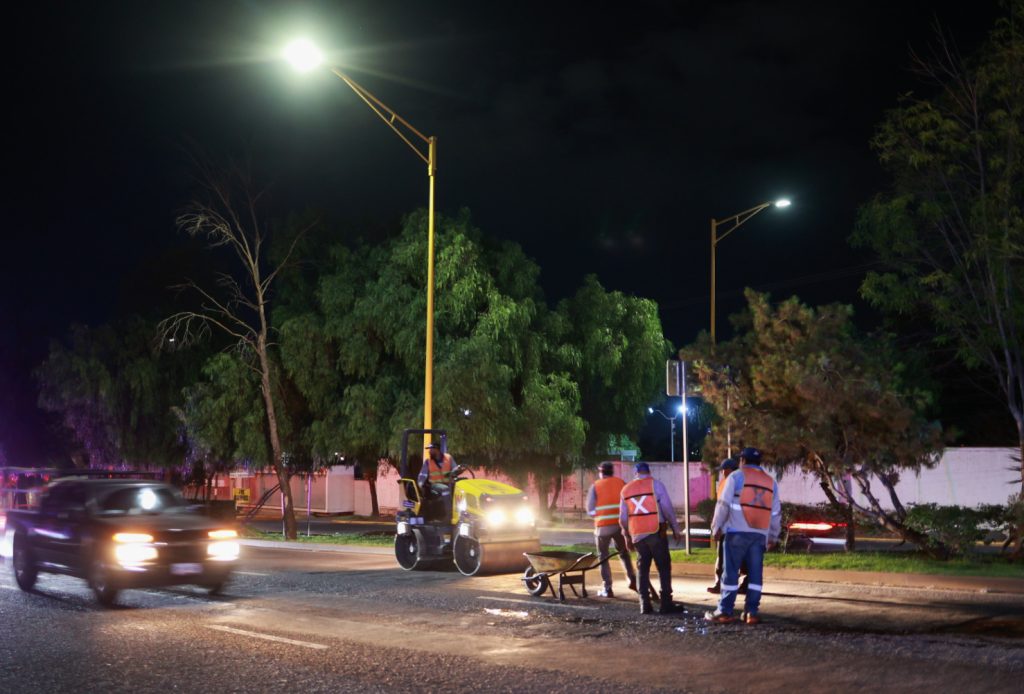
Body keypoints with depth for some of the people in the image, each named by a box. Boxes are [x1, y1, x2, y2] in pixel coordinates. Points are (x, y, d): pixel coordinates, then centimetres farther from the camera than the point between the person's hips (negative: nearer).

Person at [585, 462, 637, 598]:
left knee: (603, 557, 9)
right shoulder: (621, 483, 6)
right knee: (624, 553, 21)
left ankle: (607, 589, 5)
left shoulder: (595, 486, 0)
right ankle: (632, 579, 7)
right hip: (620, 525, 2)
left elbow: (590, 510, -2)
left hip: (603, 526, -2)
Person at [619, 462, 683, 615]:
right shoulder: (655, 485, -2)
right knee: (664, 568, 1)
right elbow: (668, 509, -6)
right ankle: (666, 604, -4)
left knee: (643, 569, 11)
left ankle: (645, 605, 5)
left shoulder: (626, 489, 11)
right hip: (656, 533, -4)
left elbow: (623, 518, 13)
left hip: (637, 535, 4)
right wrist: (675, 529, 2)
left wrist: (627, 537, 23)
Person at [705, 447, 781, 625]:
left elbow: (723, 504, -4)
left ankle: (725, 612, 0)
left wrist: (717, 527, 3)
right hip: (760, 534, 4)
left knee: (731, 572, -1)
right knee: (755, 574, 6)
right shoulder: (771, 482, 14)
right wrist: (773, 536, 23)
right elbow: (775, 513, 16)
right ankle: (751, 612, 5)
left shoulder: (736, 477, 0)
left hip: (737, 532, -4)